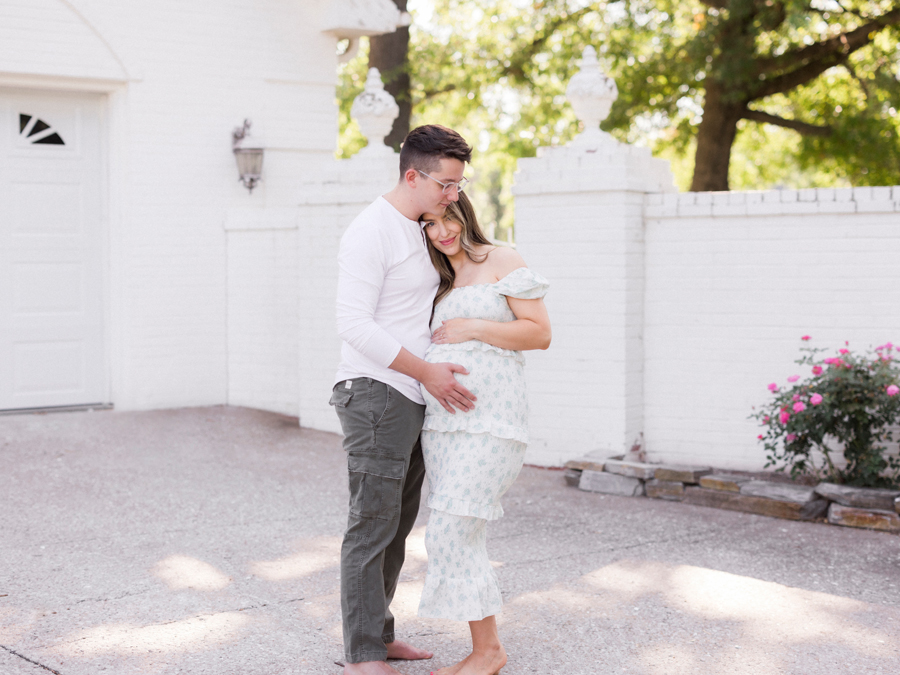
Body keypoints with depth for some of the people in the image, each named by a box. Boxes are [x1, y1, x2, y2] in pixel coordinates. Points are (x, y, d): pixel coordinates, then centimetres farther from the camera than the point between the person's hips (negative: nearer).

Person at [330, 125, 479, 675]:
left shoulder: (420, 232, 17)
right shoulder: (372, 231, -13)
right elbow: (354, 324, -19)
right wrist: (426, 371, -20)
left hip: (412, 399, 9)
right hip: (373, 392, -9)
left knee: (397, 525, 12)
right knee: (373, 524, -7)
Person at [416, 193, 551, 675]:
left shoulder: (502, 262, -2)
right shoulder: (440, 280, 19)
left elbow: (540, 333, -8)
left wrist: (472, 329, -13)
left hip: (488, 418, -8)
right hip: (440, 419, 8)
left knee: (452, 532, -12)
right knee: (459, 537, 5)